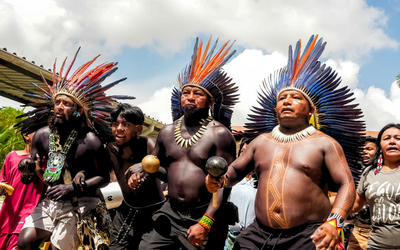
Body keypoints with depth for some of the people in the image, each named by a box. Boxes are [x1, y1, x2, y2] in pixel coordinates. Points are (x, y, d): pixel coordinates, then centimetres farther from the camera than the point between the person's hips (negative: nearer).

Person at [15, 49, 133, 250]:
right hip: (49, 202, 5)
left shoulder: (90, 141, -13)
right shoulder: (42, 135, 0)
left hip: (79, 205, -4)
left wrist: (74, 188, -21)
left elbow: (104, 177, -9)